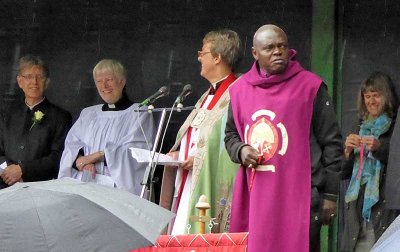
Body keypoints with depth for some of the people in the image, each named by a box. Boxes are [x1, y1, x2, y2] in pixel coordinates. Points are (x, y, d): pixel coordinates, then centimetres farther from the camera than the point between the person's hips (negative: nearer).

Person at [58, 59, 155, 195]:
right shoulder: (88, 114, 21)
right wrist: (81, 160, -11)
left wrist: (97, 156, -12)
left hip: (121, 186, -3)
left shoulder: (139, 114, 6)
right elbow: (71, 145, 10)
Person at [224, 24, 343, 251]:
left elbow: (331, 142, 2)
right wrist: (240, 150, 2)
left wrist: (330, 194, -1)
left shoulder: (310, 86, 1)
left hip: (300, 195, -4)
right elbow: (231, 134, 27)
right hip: (254, 195, 4)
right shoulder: (240, 89, 13)